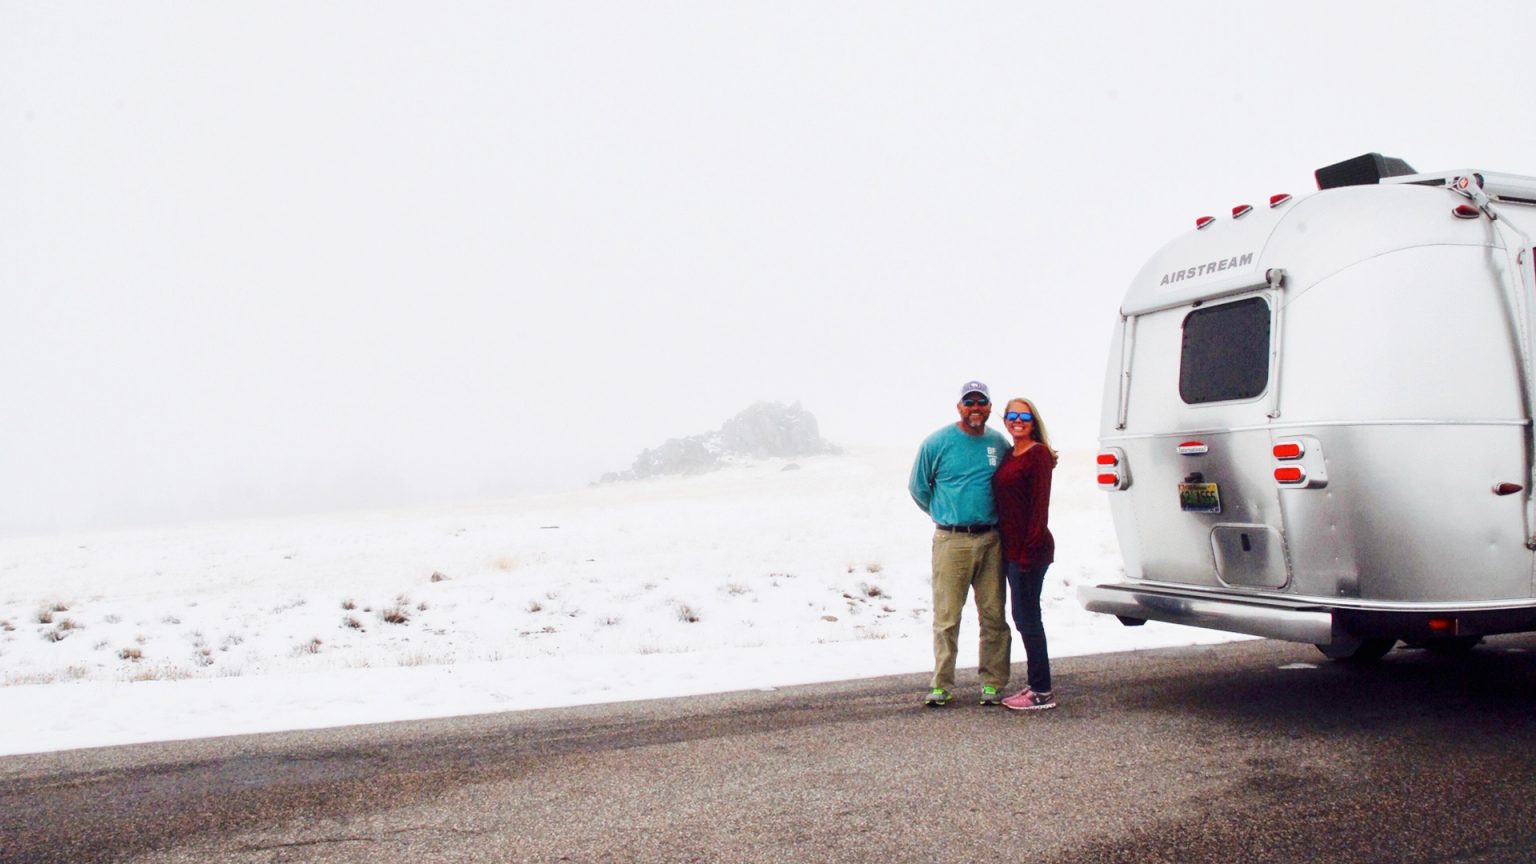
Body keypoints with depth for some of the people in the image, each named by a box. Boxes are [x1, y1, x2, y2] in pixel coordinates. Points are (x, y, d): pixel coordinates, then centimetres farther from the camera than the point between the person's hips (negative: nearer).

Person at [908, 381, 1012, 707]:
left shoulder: (999, 443, 9)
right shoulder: (937, 443, 0)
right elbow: (918, 488, 10)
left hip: (991, 540, 3)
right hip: (951, 541, -3)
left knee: (994, 615, 4)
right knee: (947, 617, -2)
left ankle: (993, 683, 14)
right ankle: (942, 684, 6)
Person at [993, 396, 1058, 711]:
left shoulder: (1038, 453, -11)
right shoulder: (1008, 455, 15)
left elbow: (1040, 504, -16)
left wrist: (1029, 548, -21)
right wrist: (1010, 549, 15)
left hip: (1029, 549, -9)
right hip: (1011, 549, 9)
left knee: (1027, 617, -5)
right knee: (1024, 617, 14)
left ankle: (1042, 693, 3)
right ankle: (1036, 685, 23)